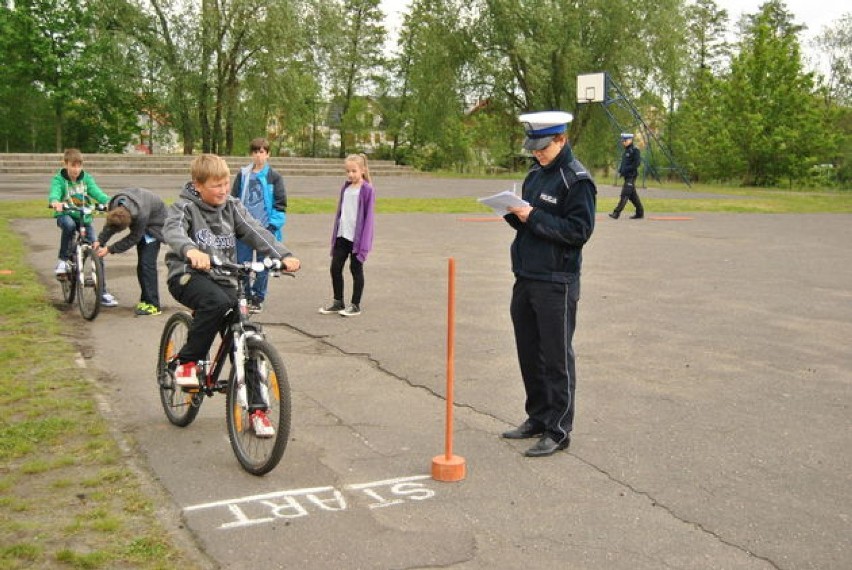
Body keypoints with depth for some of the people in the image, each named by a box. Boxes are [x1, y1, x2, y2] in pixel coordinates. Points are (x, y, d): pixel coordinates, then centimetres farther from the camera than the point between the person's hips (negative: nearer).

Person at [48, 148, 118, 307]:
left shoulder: (87, 178, 0)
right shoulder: (59, 179, -6)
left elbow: (97, 193, -14)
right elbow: (54, 193, -25)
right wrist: (55, 202, -50)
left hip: (85, 218, 2)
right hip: (66, 215, -2)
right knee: (69, 224, -39)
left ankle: (103, 292, 1)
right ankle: (63, 260, -17)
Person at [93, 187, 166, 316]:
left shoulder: (141, 214, -41)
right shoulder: (114, 205, -23)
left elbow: (133, 238, -27)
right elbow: (110, 225, -5)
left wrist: (110, 249, -24)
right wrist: (100, 241, -17)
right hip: (141, 223, 7)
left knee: (146, 263, -15)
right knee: (141, 263, 8)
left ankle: (153, 305, -14)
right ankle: (145, 299, 17)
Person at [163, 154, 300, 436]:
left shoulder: (232, 207, 7)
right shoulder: (185, 207, -5)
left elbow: (256, 232, -5)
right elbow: (172, 230, -27)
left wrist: (283, 255, -24)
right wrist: (191, 251, -50)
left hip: (224, 279, 4)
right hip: (188, 275, -4)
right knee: (217, 302, -37)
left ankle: (257, 408, 4)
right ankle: (185, 362, -17)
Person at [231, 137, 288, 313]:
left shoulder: (274, 177, 1)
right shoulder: (243, 175, 8)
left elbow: (280, 203, 0)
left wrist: (273, 226, -8)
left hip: (265, 228, -2)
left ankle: (258, 299, 16)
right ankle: (245, 296, 17)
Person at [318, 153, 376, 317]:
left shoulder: (367, 190, -9)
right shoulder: (345, 188, 9)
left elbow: (369, 217, -10)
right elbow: (340, 212, 15)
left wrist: (364, 242, -13)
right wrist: (335, 235, 13)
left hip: (357, 237, -6)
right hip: (342, 235, 6)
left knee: (356, 270, 5)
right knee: (335, 268, 7)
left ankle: (355, 305, 16)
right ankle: (338, 302, 21)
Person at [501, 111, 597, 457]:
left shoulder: (577, 179, -10)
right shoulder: (535, 174, 14)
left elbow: (580, 230, -17)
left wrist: (534, 217, -20)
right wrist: (514, 213, -2)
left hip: (556, 283, -8)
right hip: (525, 276, 8)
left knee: (556, 358, -1)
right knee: (529, 354, 14)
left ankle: (558, 430, 8)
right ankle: (537, 418, 28)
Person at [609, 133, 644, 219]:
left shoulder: (635, 150, -10)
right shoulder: (627, 150, 17)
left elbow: (637, 163, -18)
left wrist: (626, 169, -20)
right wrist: (620, 169, 9)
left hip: (631, 176, -10)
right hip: (627, 176, 10)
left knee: (624, 194, -11)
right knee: (633, 195, 13)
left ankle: (616, 213, -14)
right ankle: (640, 213, 20)